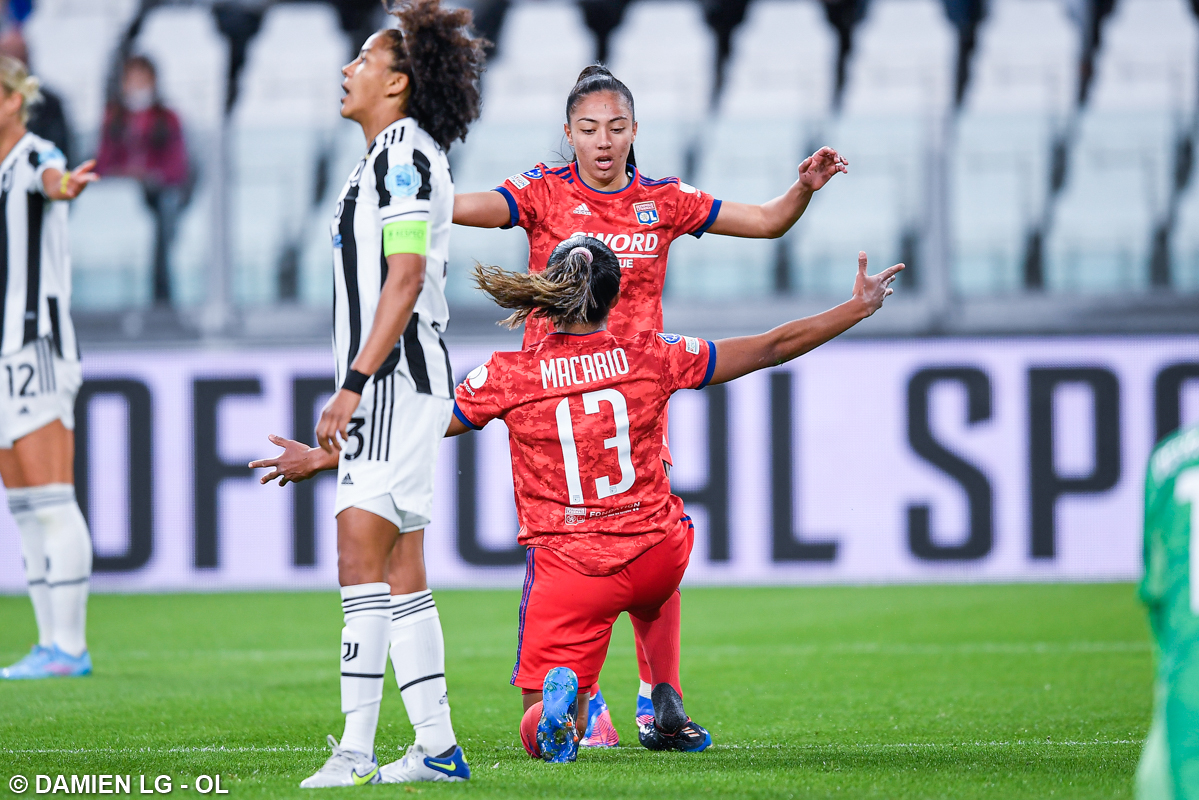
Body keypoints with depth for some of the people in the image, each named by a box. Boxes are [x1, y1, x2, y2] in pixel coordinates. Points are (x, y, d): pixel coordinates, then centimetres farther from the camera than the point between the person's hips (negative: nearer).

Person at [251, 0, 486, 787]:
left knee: (363, 558, -15)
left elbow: (405, 278, -19)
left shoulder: (404, 152, -11)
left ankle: (357, 749, -18)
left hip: (398, 380, -10)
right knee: (401, 573, 10)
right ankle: (438, 748, 13)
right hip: (391, 387, 10)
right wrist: (354, 390, 22)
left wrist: (354, 383, -22)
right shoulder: (393, 156, 19)